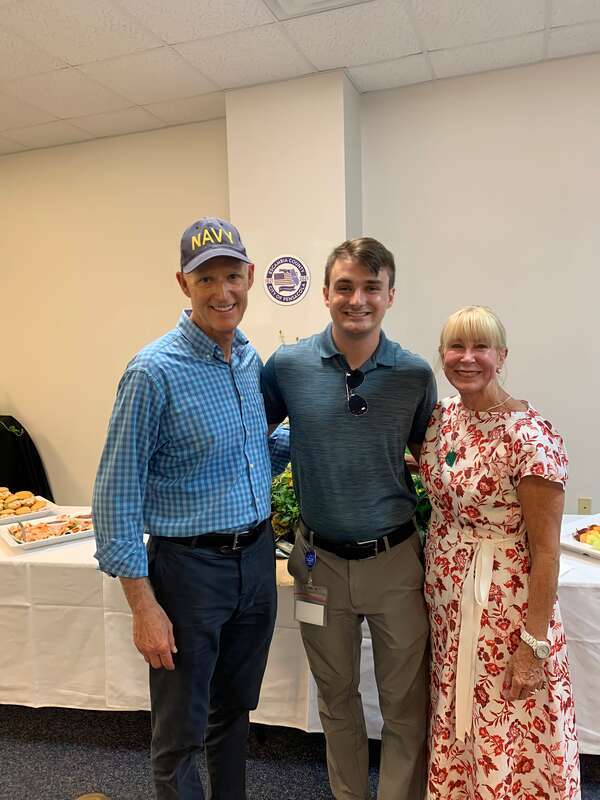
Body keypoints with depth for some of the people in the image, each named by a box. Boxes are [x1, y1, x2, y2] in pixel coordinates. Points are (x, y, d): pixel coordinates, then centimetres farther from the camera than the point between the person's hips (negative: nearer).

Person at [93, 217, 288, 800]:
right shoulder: (154, 371, -17)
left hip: (257, 556, 6)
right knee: (181, 732, 12)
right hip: (189, 565, -6)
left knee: (235, 711, 24)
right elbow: (117, 493, -15)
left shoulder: (252, 359, 3)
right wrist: (143, 604, -16)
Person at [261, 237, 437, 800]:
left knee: (406, 706, 14)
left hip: (395, 559, 0)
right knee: (336, 699, 21)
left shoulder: (416, 375, -7)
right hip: (321, 560, 1)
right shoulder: (287, 366, -9)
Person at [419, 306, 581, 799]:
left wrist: (534, 644, -15)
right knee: (454, 729, 21)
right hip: (445, 600, 6)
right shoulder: (443, 415, 1)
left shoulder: (530, 437, -20)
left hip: (503, 607, -6)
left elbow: (545, 548, -17)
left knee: (506, 737, 10)